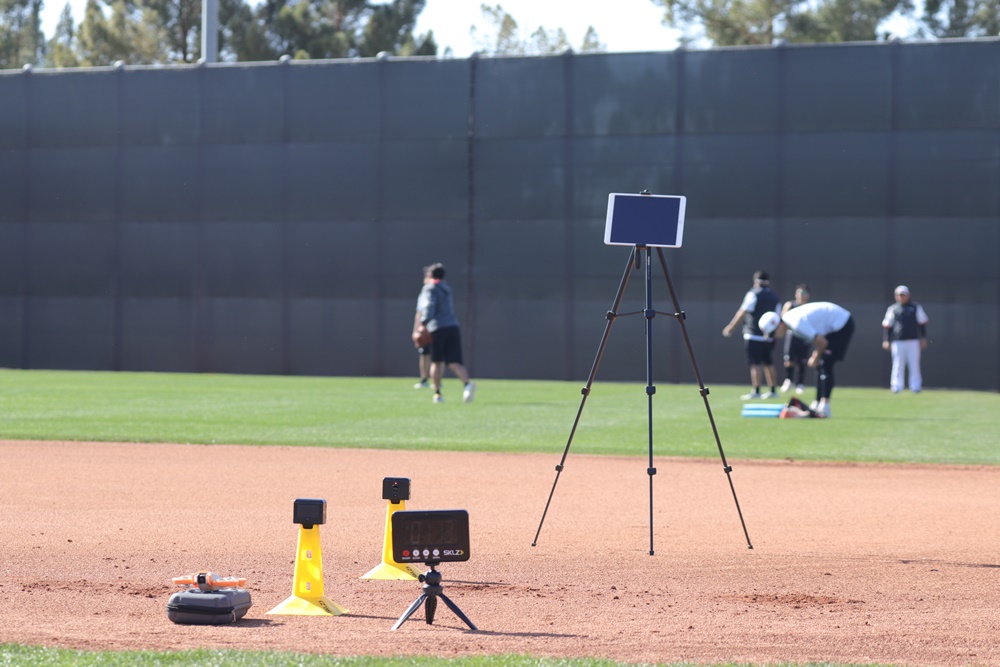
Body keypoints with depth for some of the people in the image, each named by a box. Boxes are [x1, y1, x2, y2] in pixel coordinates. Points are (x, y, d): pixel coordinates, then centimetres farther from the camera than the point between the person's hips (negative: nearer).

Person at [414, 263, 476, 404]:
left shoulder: (430, 289, 1)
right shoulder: (446, 289, 25)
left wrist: (423, 324, -23)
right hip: (453, 327, 5)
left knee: (437, 362, 9)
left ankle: (437, 393, 11)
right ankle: (467, 383, -32)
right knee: (455, 362, -6)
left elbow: (429, 306, -18)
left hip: (437, 329, -5)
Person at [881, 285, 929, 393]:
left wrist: (923, 338, 4)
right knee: (898, 365, -4)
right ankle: (896, 387, -3)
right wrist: (886, 340, 0)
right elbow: (887, 326, 9)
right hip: (898, 342, 0)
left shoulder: (916, 307, 11)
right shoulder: (893, 309, 10)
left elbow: (922, 323, 12)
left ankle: (915, 386, 1)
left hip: (913, 341, 0)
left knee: (914, 363, -2)